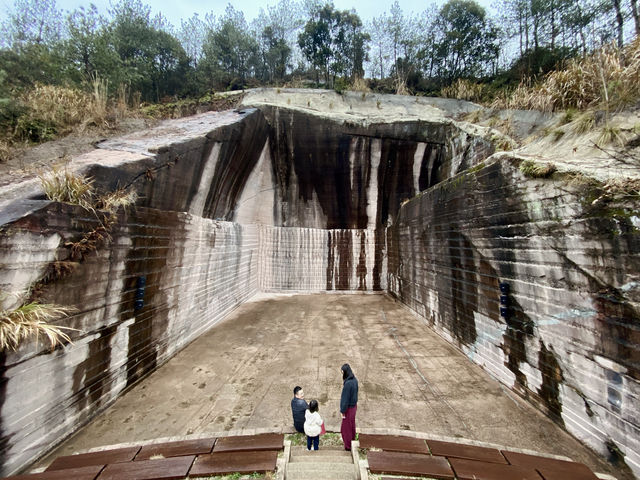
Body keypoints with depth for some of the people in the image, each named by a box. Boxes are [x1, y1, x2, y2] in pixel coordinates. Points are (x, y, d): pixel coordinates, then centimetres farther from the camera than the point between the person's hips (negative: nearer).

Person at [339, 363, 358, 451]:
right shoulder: (355, 380, -8)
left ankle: (348, 445, 31)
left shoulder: (347, 384, -33)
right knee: (352, 424, 27)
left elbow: (345, 398, -26)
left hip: (349, 407, -8)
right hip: (354, 405, 8)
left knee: (346, 426, 14)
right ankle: (352, 440, 47)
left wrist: (343, 411, -15)